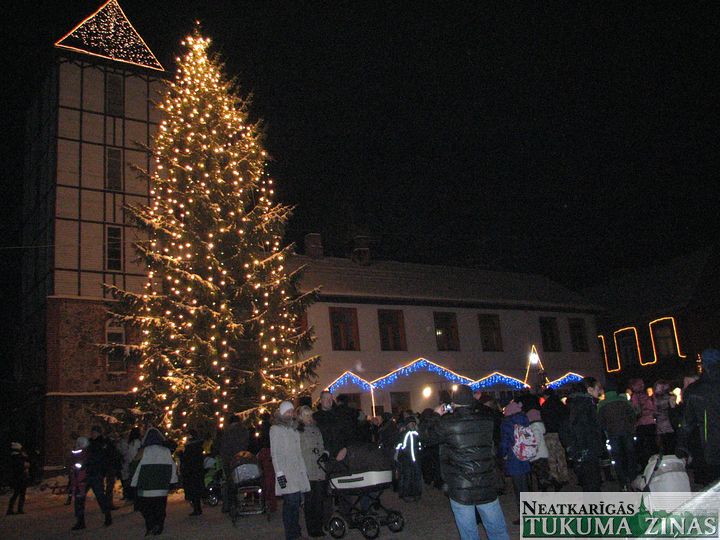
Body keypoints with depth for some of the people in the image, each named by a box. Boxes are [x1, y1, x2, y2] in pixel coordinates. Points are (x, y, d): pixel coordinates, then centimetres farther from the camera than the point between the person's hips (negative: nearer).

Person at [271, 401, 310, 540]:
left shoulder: (294, 428, 21)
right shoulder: (276, 429, 1)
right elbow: (275, 453, -6)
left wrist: (304, 470, 18)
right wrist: (279, 473, -13)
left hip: (299, 472, 6)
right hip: (286, 473, -6)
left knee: (297, 502, 2)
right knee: (291, 503, -13)